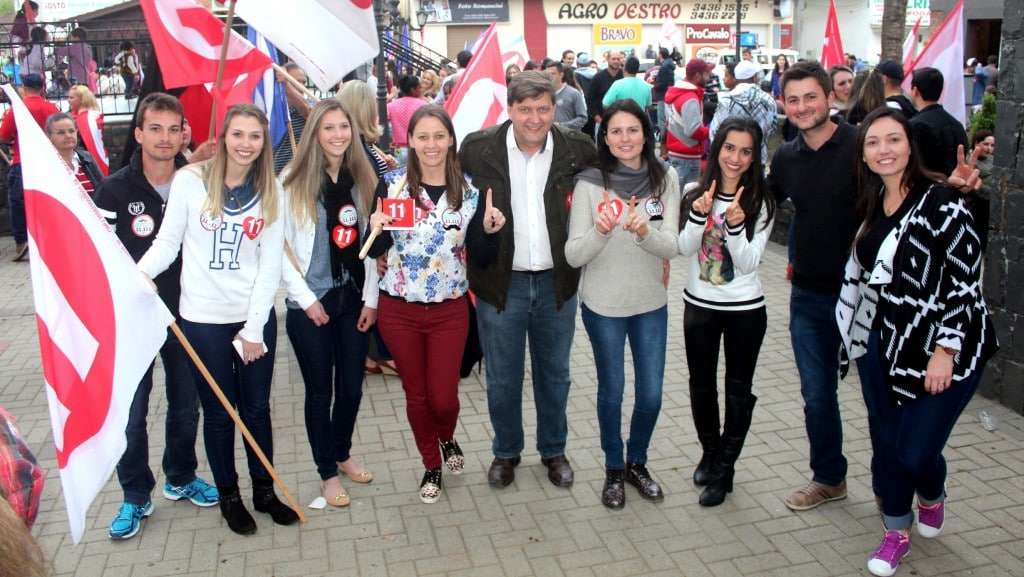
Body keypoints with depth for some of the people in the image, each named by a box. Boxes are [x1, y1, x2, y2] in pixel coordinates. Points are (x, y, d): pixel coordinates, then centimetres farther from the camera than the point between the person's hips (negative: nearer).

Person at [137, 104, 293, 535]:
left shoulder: (271, 191, 0)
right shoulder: (190, 180, -7)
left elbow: (270, 265, -3)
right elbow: (167, 242, -4)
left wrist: (255, 328, -7)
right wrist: (140, 272, -25)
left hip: (257, 317, 2)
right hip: (204, 319, -2)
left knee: (257, 407, 14)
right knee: (218, 412, 11)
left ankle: (264, 490, 32)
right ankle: (229, 496, 30)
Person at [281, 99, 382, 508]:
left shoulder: (363, 179, 4)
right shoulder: (294, 182, -8)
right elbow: (279, 246, -8)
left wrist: (370, 298, 0)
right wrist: (306, 298, -10)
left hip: (354, 298, 3)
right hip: (311, 303, -3)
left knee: (351, 387, 13)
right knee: (319, 390, 8)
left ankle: (342, 454, 37)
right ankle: (328, 473, 24)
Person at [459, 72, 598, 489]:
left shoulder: (578, 150, -5)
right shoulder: (478, 148, -8)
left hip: (556, 282, 1)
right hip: (500, 282, -1)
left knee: (554, 375, 17)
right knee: (502, 378, 12)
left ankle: (553, 451, 37)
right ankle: (506, 452, 34)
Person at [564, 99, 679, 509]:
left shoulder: (665, 178, -6)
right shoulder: (590, 182, -13)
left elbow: (670, 247, -12)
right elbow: (573, 255, -14)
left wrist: (644, 230, -33)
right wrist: (600, 231, -34)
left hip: (651, 303, 2)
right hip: (603, 305, -2)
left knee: (651, 394, 10)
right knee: (611, 391, 12)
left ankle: (637, 463, 36)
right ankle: (614, 470, 34)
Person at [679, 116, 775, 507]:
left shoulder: (761, 203, -9)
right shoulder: (694, 192, -5)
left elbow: (748, 263, -14)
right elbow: (684, 250, -9)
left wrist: (736, 226, -30)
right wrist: (698, 215, -25)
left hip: (745, 309, -2)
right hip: (699, 305, 2)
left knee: (738, 390, 9)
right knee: (701, 385, 16)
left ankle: (724, 469, 23)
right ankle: (709, 451, 39)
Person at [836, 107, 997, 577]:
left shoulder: (941, 201, -14)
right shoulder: (872, 205, 6)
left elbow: (965, 279, -16)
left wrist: (946, 350, -17)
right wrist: (860, 340, 15)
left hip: (938, 350, -6)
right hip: (881, 344, 6)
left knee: (916, 450, -2)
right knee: (886, 444, 11)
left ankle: (932, 496, 34)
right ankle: (896, 532, 32)